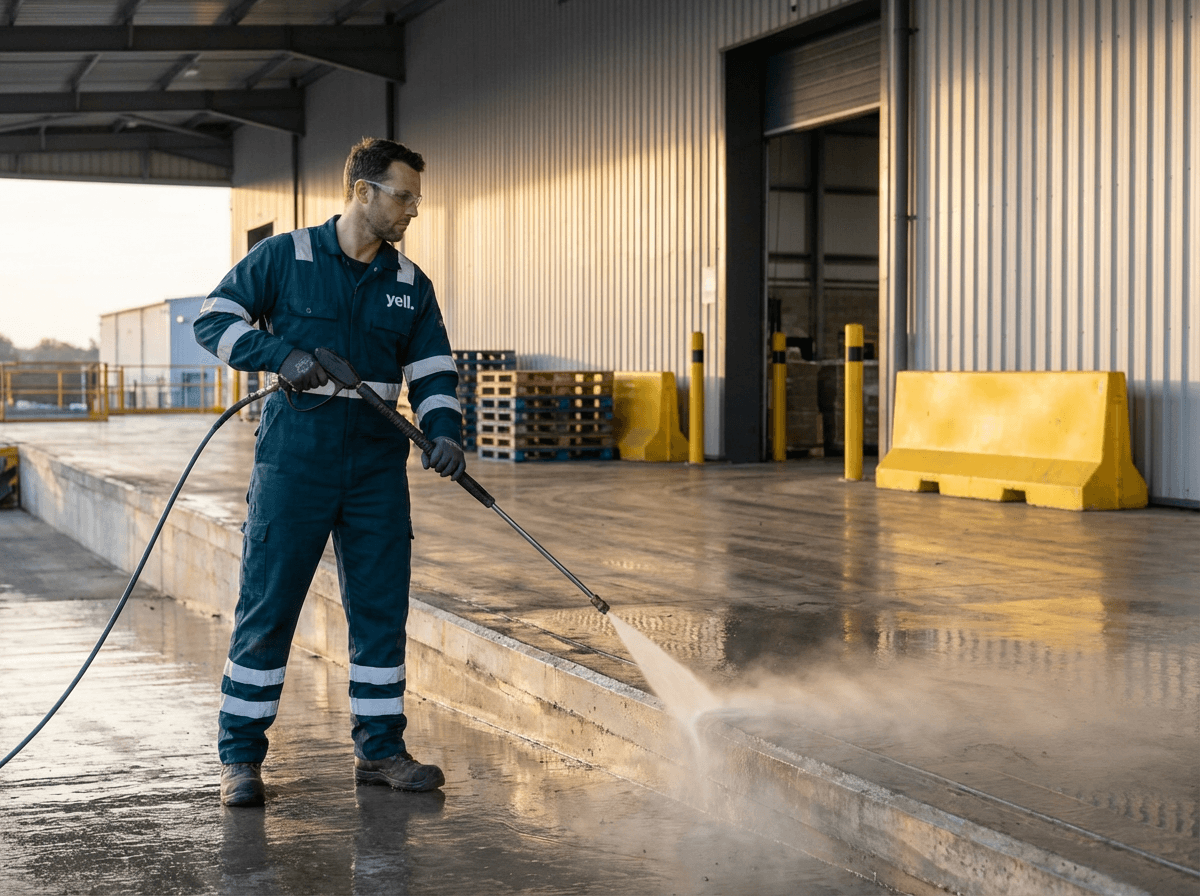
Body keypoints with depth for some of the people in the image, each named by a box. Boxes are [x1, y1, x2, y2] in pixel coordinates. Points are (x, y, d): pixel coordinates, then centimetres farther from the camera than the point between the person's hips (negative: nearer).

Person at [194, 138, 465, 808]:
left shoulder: (410, 284, 11)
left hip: (378, 466, 4)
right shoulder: (285, 257, 0)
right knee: (267, 608, -2)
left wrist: (444, 431, -10)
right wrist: (281, 354, -15)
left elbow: (432, 370, 9)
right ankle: (240, 758, 7)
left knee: (382, 608, 6)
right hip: (293, 462, -4)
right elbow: (214, 319, 1)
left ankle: (380, 748, 17)